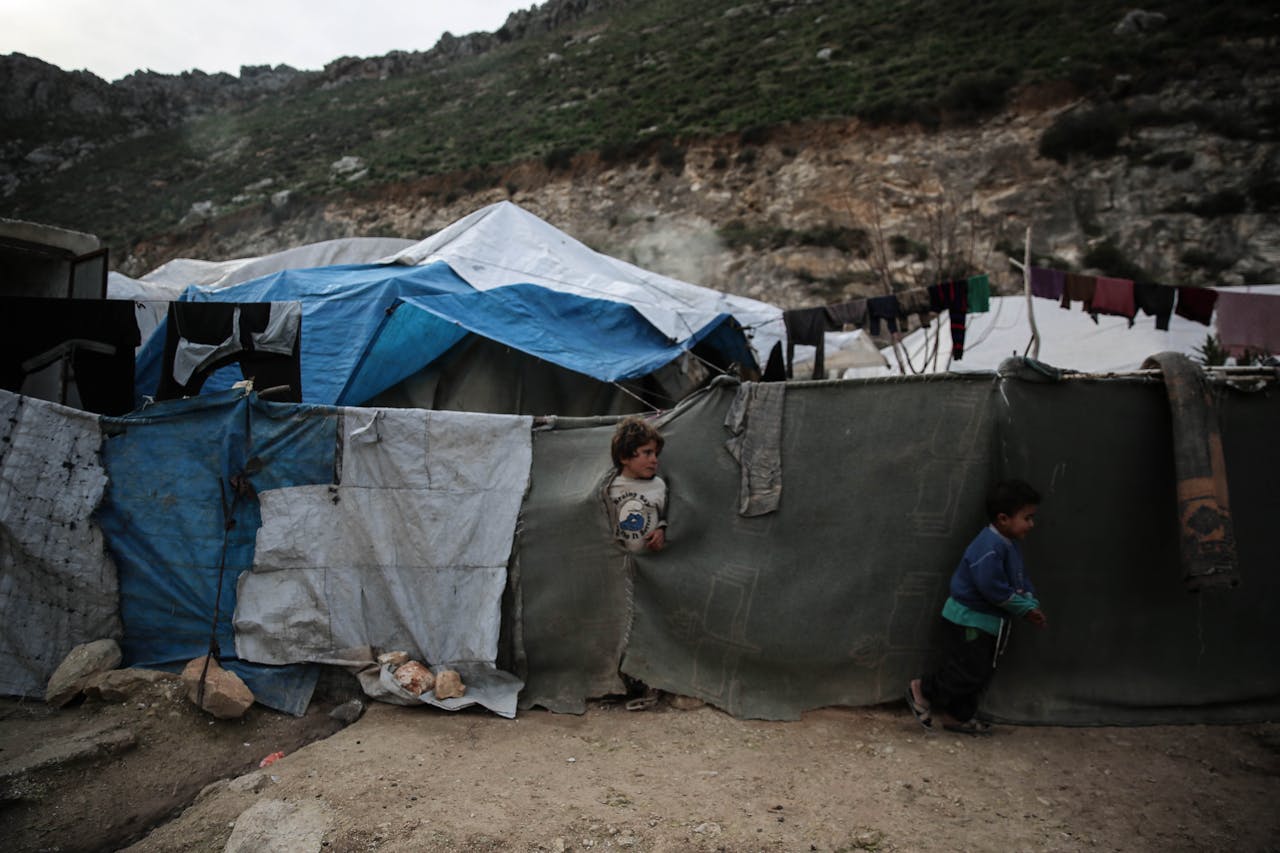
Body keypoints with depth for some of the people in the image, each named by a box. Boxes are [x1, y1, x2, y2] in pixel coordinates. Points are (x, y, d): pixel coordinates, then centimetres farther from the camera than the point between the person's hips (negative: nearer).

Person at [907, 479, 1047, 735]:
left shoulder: (1011, 544, 7)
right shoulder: (989, 547, -25)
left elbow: (1021, 580, 13)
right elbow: (992, 588, -29)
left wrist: (1031, 606, -5)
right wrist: (1024, 608, -18)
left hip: (990, 620, 10)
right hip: (968, 620, -10)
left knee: (980, 674, 16)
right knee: (969, 672, -6)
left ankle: (958, 716, 28)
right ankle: (922, 690, 11)